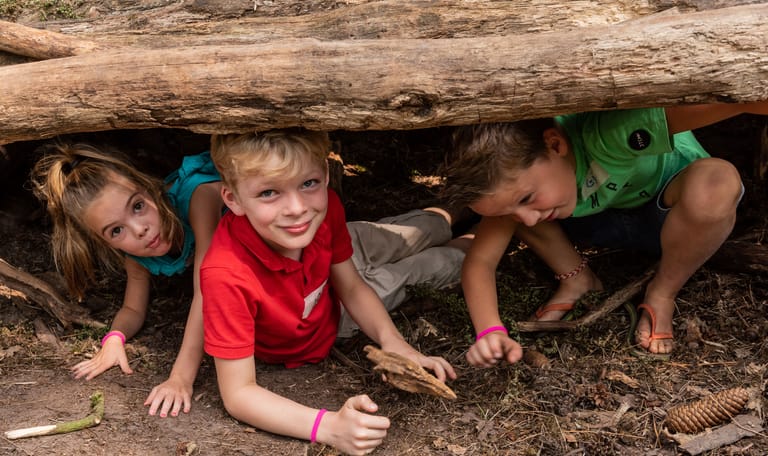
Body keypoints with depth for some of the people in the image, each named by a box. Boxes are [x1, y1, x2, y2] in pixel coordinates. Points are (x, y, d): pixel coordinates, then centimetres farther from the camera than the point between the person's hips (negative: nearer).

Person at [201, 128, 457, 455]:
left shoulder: (326, 208, -31)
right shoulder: (227, 275, -46)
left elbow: (352, 287, -12)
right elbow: (238, 393, -38)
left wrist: (392, 340, -29)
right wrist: (329, 426, -50)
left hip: (332, 314, 3)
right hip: (277, 361, -3)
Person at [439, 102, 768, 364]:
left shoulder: (606, 132, -41)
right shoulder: (512, 167, -23)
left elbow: (737, 99, -52)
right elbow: (479, 261, -25)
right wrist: (490, 331, -41)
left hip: (671, 212, -3)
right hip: (606, 218, 3)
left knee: (715, 182, -39)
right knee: (503, 196, -19)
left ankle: (662, 295, -11)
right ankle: (576, 278, 4)